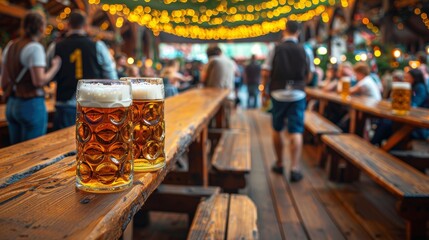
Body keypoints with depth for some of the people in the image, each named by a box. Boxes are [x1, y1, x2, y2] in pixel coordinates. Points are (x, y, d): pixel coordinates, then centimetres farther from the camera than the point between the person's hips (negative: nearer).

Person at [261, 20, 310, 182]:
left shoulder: (275, 50, -3)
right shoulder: (304, 51, 1)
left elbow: (266, 73, -6)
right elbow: (308, 75, 8)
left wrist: (264, 90, 7)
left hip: (278, 93, 0)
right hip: (297, 95, 0)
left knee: (277, 130, 15)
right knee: (296, 132, 0)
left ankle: (279, 164, 24)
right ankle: (295, 168, -7)